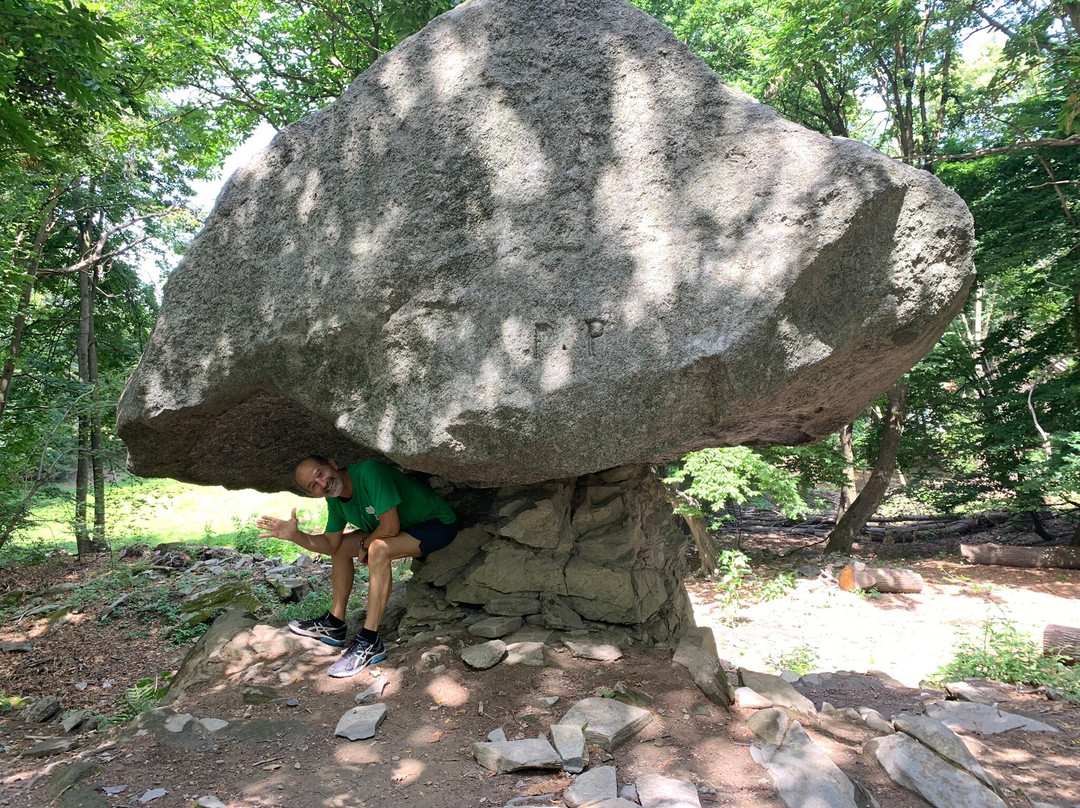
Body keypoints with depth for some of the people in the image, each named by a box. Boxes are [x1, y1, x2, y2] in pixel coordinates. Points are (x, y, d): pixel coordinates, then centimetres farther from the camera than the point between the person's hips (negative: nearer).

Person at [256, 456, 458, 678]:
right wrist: (295, 535, -11)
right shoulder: (336, 500, -1)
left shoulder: (369, 472, -29)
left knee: (378, 549, -32)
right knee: (341, 546, 9)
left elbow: (390, 528, -31)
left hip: (439, 524, -9)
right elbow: (330, 543, 4)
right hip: (406, 527, 9)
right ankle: (335, 624, 18)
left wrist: (364, 545, -12)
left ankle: (370, 643, -25)